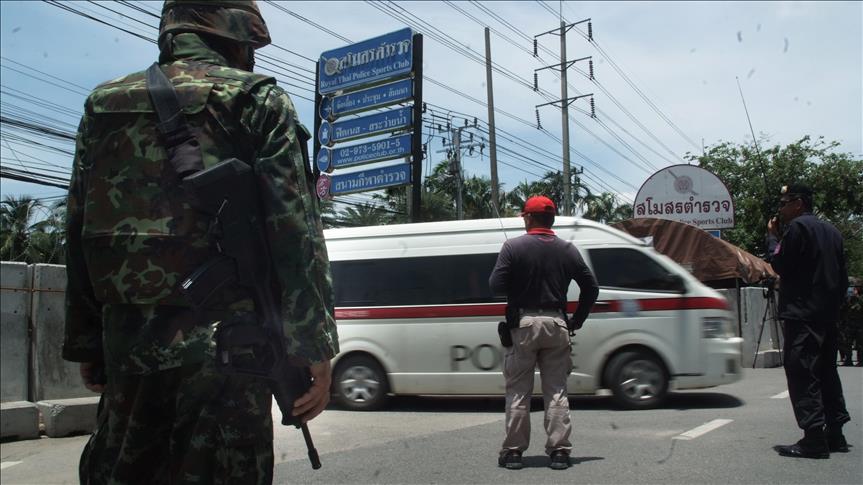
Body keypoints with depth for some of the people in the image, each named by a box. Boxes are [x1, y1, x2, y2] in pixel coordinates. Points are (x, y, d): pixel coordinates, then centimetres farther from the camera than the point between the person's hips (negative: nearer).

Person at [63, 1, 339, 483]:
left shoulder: (103, 104, 14)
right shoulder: (258, 100, -2)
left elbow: (81, 235, 13)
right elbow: (295, 231, -10)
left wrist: (86, 345, 18)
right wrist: (315, 348, -8)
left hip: (128, 342, 5)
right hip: (225, 346, -5)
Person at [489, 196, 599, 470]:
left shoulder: (513, 247, -6)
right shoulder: (567, 250, 6)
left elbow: (496, 286, -11)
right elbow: (591, 288, 8)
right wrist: (577, 321, 14)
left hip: (523, 324, -3)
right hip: (557, 324, 3)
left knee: (518, 391, 5)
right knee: (557, 391, 8)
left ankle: (513, 451, 8)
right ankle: (559, 452, 8)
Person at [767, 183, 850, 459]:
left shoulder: (797, 227, -9)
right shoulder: (830, 231, 17)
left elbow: (779, 263, -10)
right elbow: (842, 276, 18)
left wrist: (772, 236, 3)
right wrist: (834, 304, 23)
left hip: (802, 314, -9)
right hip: (828, 314, 9)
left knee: (802, 373, -9)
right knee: (826, 371, 14)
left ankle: (814, 439, -14)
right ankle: (835, 434, 18)